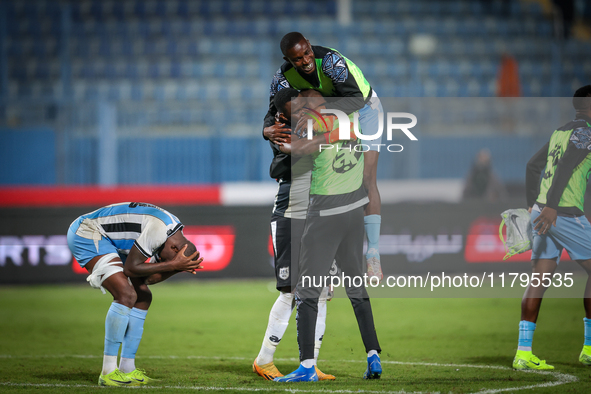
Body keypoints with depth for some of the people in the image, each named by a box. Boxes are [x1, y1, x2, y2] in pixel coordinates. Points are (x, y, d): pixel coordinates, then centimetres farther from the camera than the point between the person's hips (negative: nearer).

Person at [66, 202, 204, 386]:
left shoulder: (175, 233, 3)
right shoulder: (160, 228, -28)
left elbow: (150, 278, 4)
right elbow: (130, 268, -22)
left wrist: (178, 268, -9)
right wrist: (173, 265, -23)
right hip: (85, 235, -10)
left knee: (143, 298, 6)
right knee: (126, 295, -20)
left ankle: (127, 368, 9)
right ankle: (108, 372, -16)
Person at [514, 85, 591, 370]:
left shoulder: (560, 132, 17)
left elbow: (533, 165, 23)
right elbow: (565, 167, -22)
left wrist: (533, 204, 26)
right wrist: (551, 206, -29)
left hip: (542, 211, 8)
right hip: (564, 214, -8)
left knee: (539, 280, 4)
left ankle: (523, 352, -2)